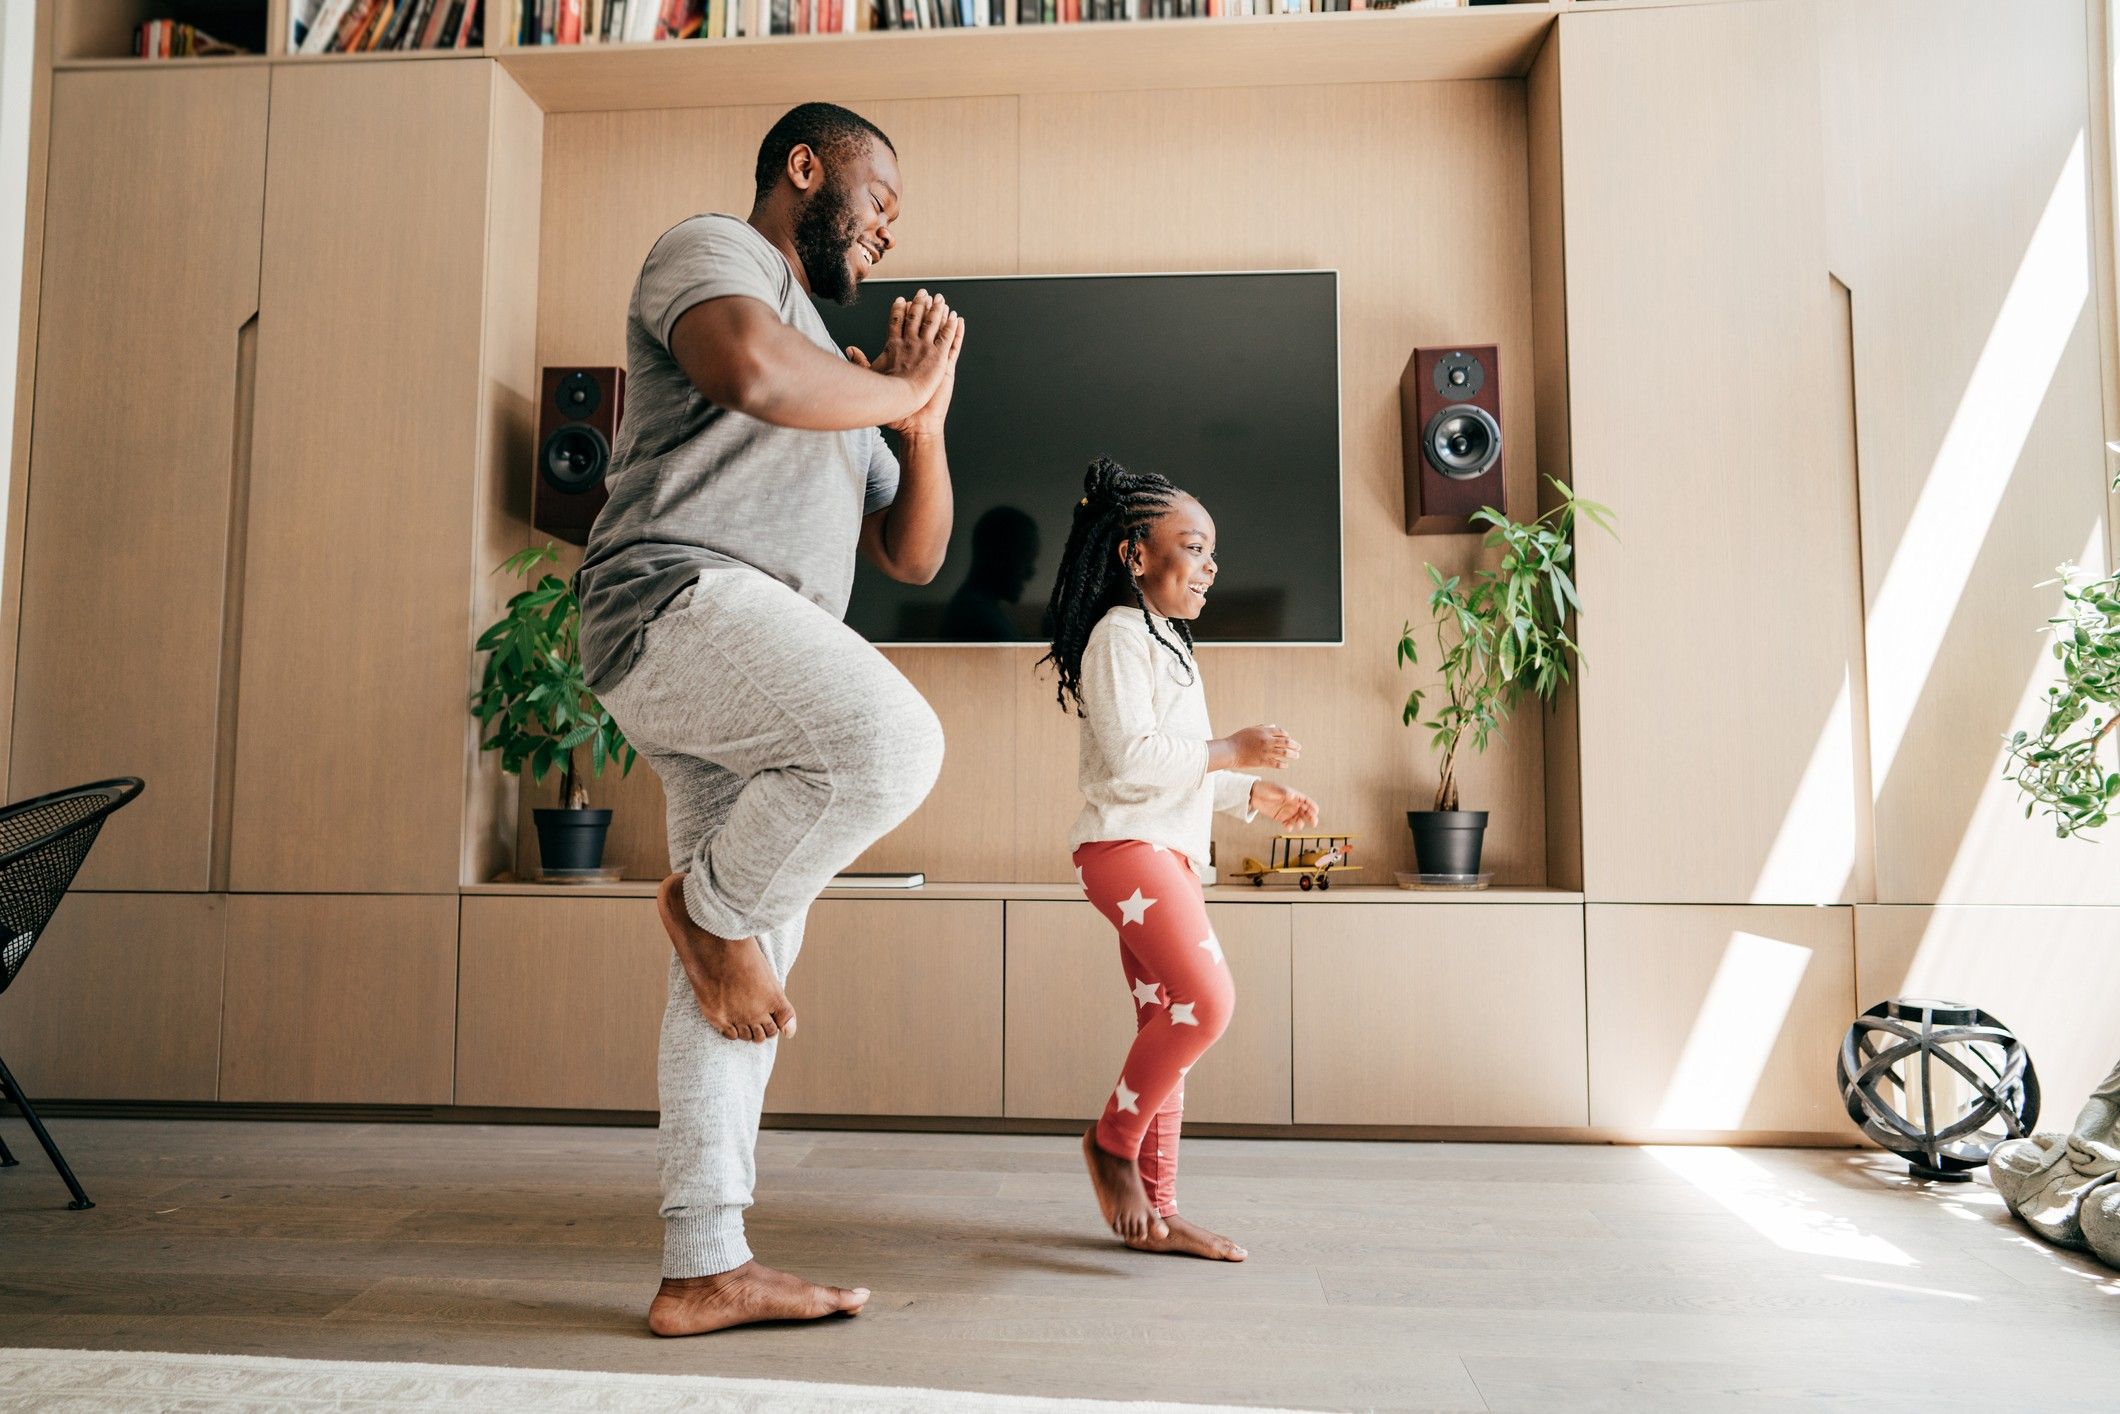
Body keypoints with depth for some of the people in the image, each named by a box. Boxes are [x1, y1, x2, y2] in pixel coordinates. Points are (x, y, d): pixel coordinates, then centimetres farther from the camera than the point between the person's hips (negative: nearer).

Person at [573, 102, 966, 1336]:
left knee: (747, 978, 3)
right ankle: (712, 905, -6)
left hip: (759, 661, 9)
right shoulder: (709, 249, 7)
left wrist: (926, 417, 12)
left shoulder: (833, 377, 32)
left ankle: (706, 1271, 9)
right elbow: (751, 366, -20)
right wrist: (900, 393, -2)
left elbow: (914, 554, 26)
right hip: (682, 599, -8)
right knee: (894, 740, -32)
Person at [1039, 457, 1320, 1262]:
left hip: (1169, 852, 10)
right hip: (1126, 845, -10)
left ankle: (1154, 1210, 15)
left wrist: (1257, 796, 19)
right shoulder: (1119, 635, -8)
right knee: (1206, 999, -20)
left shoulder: (1167, 643, 24)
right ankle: (1114, 1139, 2)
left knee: (1167, 1025, 8)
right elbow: (1132, 761, -18)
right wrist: (1233, 752, -12)